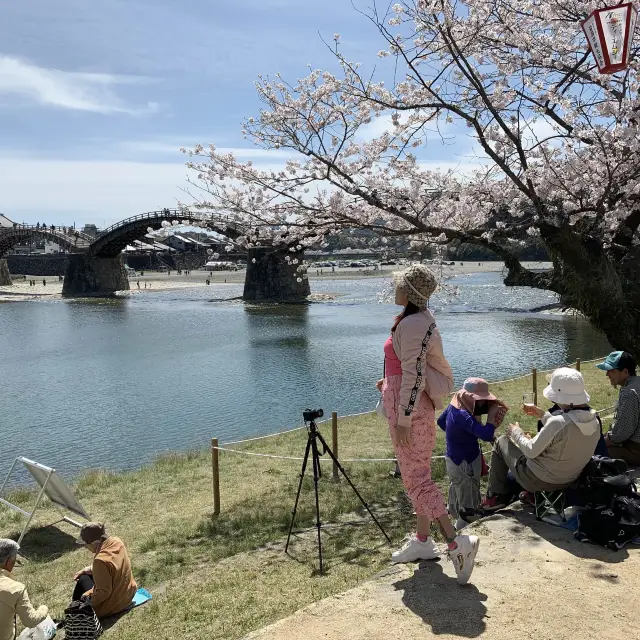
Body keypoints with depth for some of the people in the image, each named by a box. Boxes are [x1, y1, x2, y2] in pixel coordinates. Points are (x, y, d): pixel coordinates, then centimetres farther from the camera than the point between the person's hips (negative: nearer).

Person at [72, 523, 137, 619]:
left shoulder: (101, 560, -32)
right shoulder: (116, 541, -9)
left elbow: (104, 592, -26)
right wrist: (89, 569, 7)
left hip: (113, 605, -7)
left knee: (83, 580, 12)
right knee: (86, 574, 22)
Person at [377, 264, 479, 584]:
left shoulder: (413, 325, -20)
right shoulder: (419, 318, 12)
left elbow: (414, 376, -23)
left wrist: (402, 420, -21)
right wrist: (390, 382, 20)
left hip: (409, 408, -11)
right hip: (413, 405, 11)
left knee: (416, 477, -7)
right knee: (417, 474, 16)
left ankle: (457, 543, -8)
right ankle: (422, 541, 26)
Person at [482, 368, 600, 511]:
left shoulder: (558, 423, -34)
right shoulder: (594, 421, -11)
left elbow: (531, 451, -20)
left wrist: (516, 432, -3)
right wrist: (542, 414, 15)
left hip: (539, 480, -7)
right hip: (570, 479, 7)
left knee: (502, 442, 14)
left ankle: (496, 496, 22)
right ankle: (528, 493, 36)